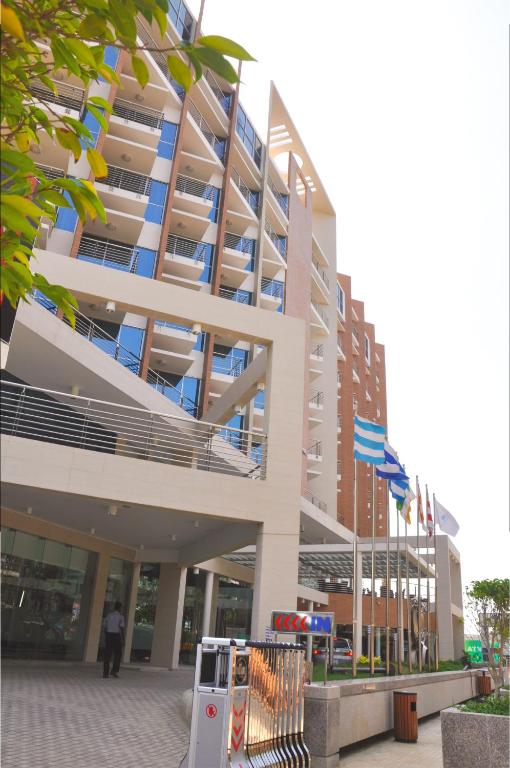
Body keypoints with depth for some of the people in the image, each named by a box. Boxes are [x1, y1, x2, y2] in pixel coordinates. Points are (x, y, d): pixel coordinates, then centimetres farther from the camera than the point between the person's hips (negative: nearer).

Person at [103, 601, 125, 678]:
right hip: (116, 635, -4)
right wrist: (123, 639, -4)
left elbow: (104, 626, 9)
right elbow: (121, 628, -8)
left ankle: (105, 673, 7)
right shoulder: (120, 616, -5)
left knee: (107, 655, 7)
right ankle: (114, 671, 1)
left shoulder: (108, 615, 7)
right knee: (118, 654, 10)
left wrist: (106, 637, 17)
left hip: (108, 634, 4)